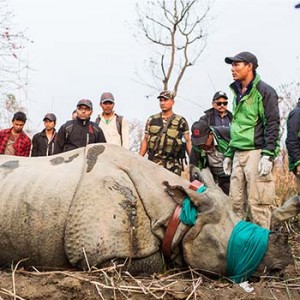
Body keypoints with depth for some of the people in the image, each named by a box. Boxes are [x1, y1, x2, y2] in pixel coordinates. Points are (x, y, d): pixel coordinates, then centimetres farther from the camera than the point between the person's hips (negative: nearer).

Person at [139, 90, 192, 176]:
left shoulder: (181, 121, 9)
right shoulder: (151, 120, 14)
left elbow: (188, 142, 6)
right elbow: (145, 141, 16)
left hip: (173, 166, -1)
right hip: (153, 163, 1)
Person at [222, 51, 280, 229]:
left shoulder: (264, 91, -3)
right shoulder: (238, 93, 20)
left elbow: (273, 124, -10)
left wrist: (268, 155, -18)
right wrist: (229, 154, 22)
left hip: (257, 152, -8)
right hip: (239, 154, 8)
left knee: (257, 203, -7)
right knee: (236, 202, 6)